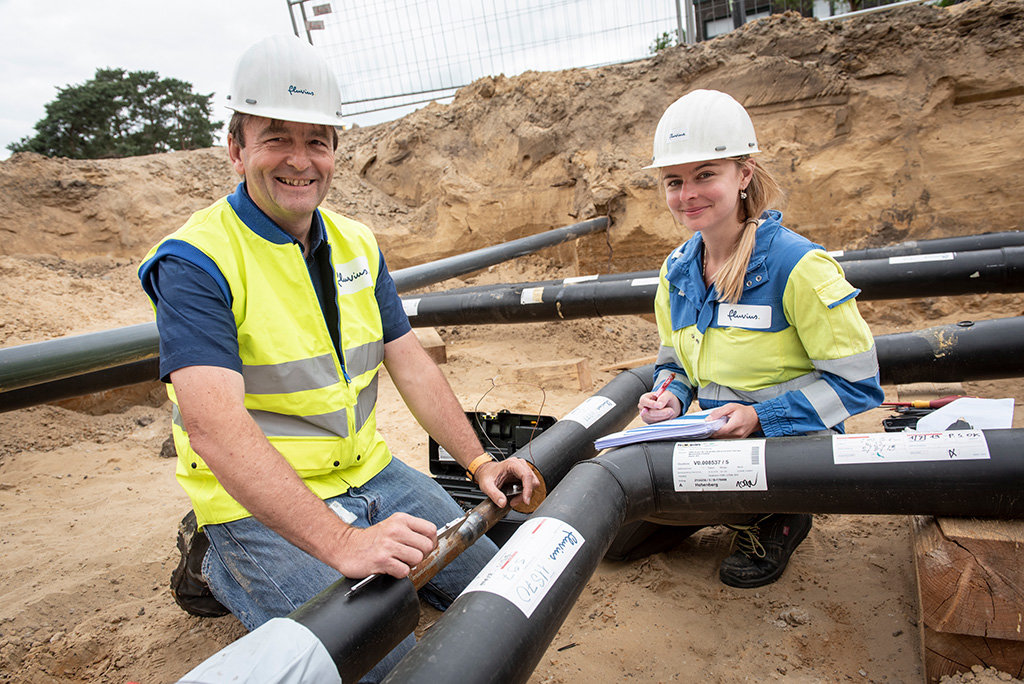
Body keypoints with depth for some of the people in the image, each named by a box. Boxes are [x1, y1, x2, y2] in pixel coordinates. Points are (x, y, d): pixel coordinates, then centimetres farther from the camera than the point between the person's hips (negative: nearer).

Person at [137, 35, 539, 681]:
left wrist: (480, 463, -3)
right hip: (259, 503, -6)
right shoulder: (195, 261, -17)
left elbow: (411, 365, 5)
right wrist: (341, 542, -37)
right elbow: (215, 427, -29)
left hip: (368, 473, 7)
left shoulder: (358, 244, 5)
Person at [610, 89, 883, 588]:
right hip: (714, 439, 6)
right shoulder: (676, 270, 2)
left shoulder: (797, 265, -18)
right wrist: (671, 397, -8)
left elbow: (856, 382, -14)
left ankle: (774, 520, 1)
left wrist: (760, 416, -24)